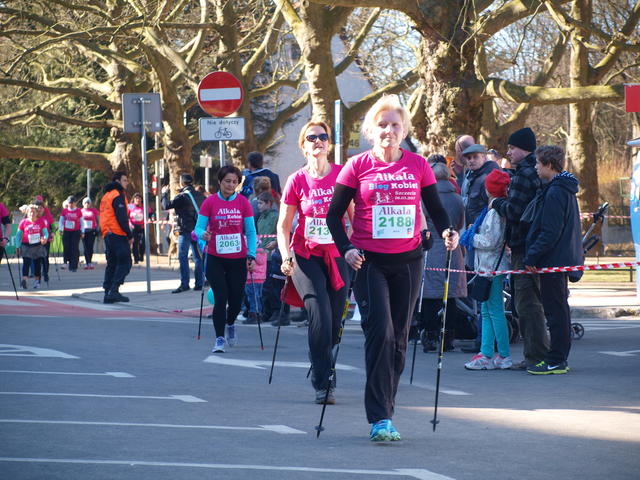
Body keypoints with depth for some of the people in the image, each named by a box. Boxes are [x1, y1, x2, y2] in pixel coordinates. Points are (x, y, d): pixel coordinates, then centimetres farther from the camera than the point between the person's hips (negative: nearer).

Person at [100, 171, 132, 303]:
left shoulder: (106, 196, 20)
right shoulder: (118, 196, -10)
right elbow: (122, 218, -17)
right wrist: (130, 235, -13)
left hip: (107, 234, 9)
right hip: (118, 235, -9)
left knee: (111, 264, 12)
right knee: (125, 263, -7)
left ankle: (108, 293, 9)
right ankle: (114, 291, -15)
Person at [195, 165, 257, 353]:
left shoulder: (243, 202, 1)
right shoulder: (210, 202, -3)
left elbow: (250, 231, 3)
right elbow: (199, 227, -3)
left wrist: (251, 255, -7)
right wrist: (203, 234, -26)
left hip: (238, 259, 2)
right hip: (215, 259, -2)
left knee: (236, 300, 5)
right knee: (221, 298, -10)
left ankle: (230, 324, 38)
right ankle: (220, 339, -2)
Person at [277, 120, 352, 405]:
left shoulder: (342, 175, 0)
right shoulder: (297, 181, -2)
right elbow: (283, 225, 2)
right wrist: (285, 256, -11)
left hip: (337, 257, 2)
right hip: (306, 257, -2)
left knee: (334, 323, 6)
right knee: (320, 317, -16)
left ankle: (322, 376, 27)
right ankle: (322, 384, -10)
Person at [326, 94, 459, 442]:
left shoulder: (418, 165, 4)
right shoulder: (358, 166, -2)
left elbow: (435, 208, 10)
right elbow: (334, 213, 1)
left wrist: (446, 232, -11)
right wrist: (346, 248, -13)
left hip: (407, 262, 3)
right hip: (369, 262, -3)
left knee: (398, 338, 7)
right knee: (380, 332, -15)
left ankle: (384, 413, 18)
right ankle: (379, 418, -14)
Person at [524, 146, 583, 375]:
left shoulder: (555, 193, -17)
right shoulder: (565, 189, 14)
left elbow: (550, 232, -22)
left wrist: (532, 256, -17)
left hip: (553, 260, -10)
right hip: (563, 257, 10)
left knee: (555, 310, -7)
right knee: (558, 309, 14)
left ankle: (555, 361, -4)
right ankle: (558, 358, 19)